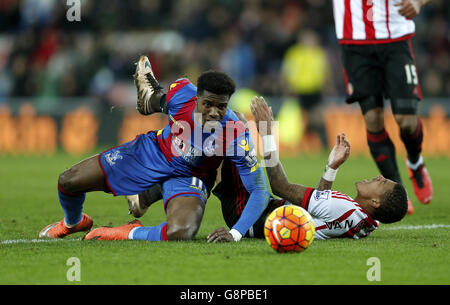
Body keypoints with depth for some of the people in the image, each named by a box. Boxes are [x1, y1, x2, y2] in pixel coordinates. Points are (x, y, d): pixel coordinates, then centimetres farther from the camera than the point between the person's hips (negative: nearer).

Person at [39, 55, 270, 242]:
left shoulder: (236, 136, -34)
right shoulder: (180, 93, -28)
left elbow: (259, 190, -32)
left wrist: (235, 233, -41)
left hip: (188, 177, -3)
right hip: (154, 150, 3)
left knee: (180, 234, -37)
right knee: (68, 181, 3)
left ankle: (132, 233, -3)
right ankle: (73, 222, 40)